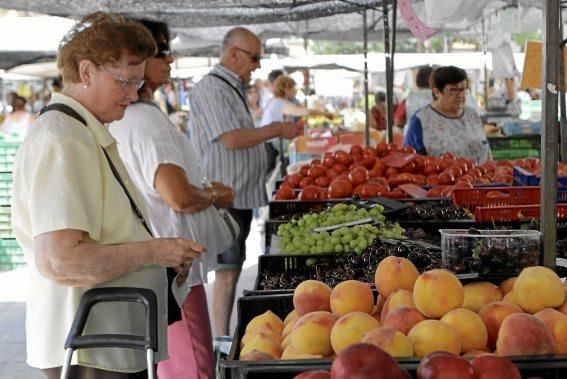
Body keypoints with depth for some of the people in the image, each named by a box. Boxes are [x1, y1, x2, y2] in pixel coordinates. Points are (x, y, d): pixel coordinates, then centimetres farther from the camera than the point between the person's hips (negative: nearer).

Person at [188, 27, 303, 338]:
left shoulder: (232, 88, 18)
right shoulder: (211, 88, -14)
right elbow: (231, 139, -21)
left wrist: (274, 131, 15)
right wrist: (276, 130, -12)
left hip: (240, 195, 10)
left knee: (233, 268, 12)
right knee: (226, 271, -6)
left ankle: (226, 339, 19)